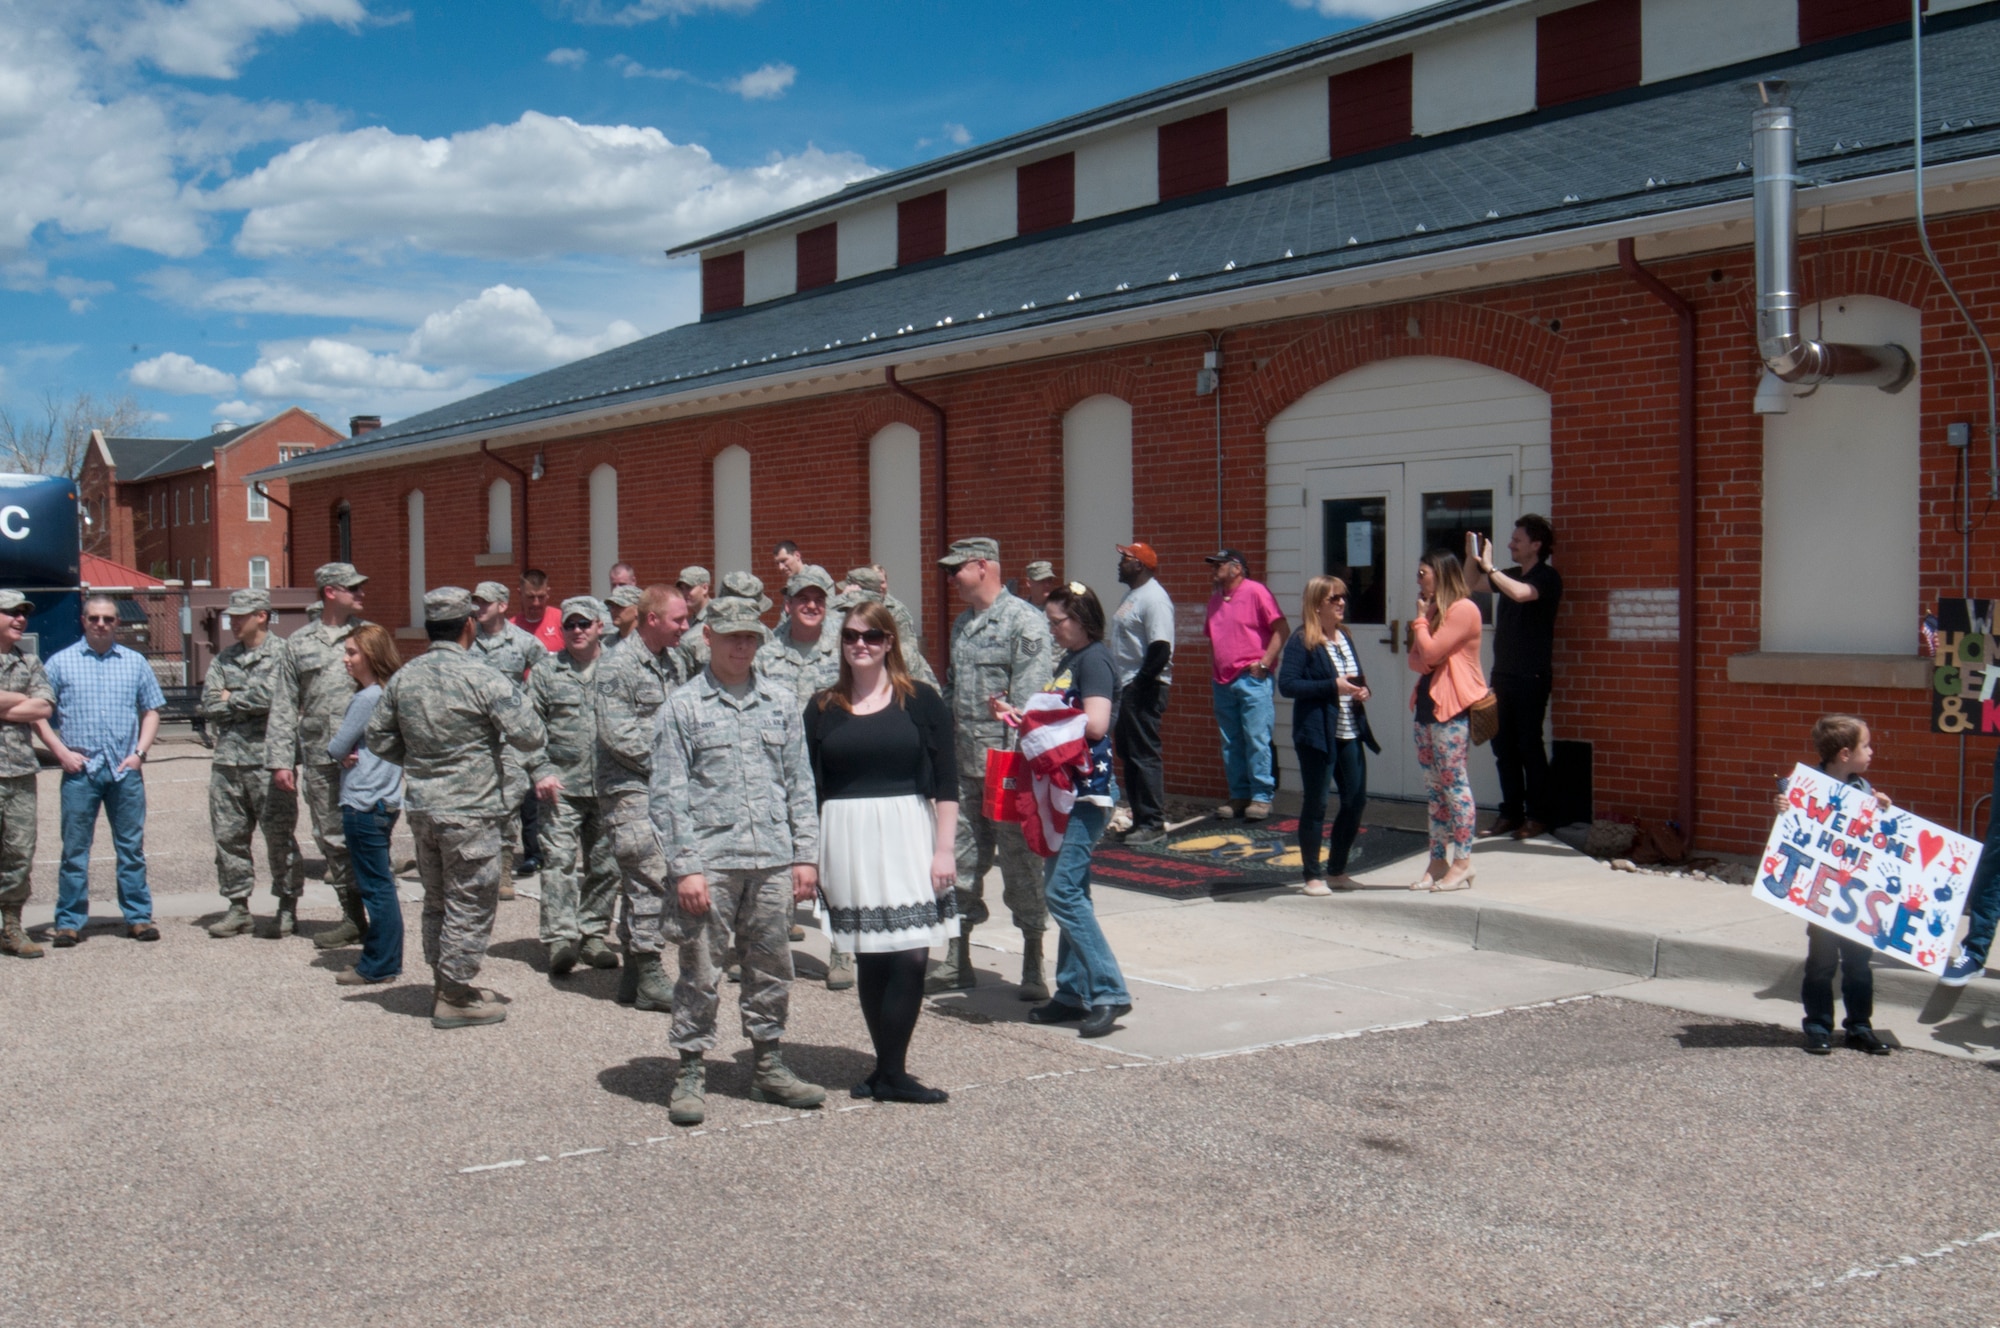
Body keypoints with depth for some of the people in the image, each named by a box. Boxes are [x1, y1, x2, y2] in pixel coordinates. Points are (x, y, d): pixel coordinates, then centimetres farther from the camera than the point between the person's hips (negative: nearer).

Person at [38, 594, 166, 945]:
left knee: (132, 846, 5)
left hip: (125, 770, 1)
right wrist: (61, 752, -6)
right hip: (79, 770, -1)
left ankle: (138, 916, 11)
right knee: (75, 849, 2)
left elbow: (151, 711, 12)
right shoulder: (61, 662, 6)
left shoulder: (135, 663, 11)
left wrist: (140, 751, 0)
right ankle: (70, 922, 8)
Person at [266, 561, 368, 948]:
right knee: (331, 839, 9)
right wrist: (281, 759, 4)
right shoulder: (299, 643, 11)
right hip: (319, 757, 3)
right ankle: (352, 916, 19)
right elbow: (284, 706, 10)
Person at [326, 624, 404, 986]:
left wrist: (336, 747, 9)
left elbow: (337, 748, -13)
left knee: (374, 885, -4)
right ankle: (384, 959, 20)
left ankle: (379, 966, 2)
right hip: (386, 799, 9)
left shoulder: (367, 698, -15)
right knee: (380, 882, 14)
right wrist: (349, 751, -6)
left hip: (364, 803, -9)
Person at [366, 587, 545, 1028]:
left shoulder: (403, 677, 3)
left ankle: (445, 985, 29)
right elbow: (529, 737, -15)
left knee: (437, 900, 19)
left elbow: (378, 736, 11)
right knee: (469, 904, 3)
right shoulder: (482, 679, -16)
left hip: (421, 806, 7)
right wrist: (513, 698, 3)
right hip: (469, 810, -7)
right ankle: (455, 998, 7)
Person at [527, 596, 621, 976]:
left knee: (605, 865, 6)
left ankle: (593, 935, 17)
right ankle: (560, 938, -10)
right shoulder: (546, 671, 7)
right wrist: (540, 772, -5)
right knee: (559, 860, -9)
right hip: (562, 785, -1)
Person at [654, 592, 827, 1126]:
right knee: (700, 972, 1)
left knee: (772, 970, 10)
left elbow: (799, 784, 13)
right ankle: (691, 1073, 13)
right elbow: (669, 794, -3)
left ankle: (769, 1067, 22)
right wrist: (685, 866, -10)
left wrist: (806, 854, 6)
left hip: (772, 861, 3)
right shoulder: (683, 707, 0)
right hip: (709, 862, -3)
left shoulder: (782, 703, 11)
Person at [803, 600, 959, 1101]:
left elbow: (946, 782, 0)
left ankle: (890, 1073, 2)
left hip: (908, 837, -1)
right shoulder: (823, 709, 7)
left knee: (911, 956, -7)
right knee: (868, 960, 4)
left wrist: (945, 848, -6)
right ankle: (889, 1071, 14)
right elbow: (809, 788, 8)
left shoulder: (921, 701, 2)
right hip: (847, 841, 1)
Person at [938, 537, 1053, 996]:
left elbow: (1029, 699, -16)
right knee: (962, 861, 11)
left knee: (1020, 863, 0)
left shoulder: (1024, 621, -10)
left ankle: (1033, 967, 9)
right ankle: (957, 961, 20)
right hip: (964, 764, 8)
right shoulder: (962, 625, 17)